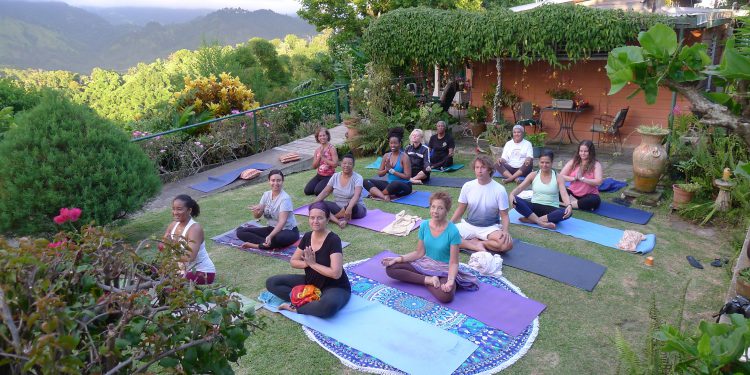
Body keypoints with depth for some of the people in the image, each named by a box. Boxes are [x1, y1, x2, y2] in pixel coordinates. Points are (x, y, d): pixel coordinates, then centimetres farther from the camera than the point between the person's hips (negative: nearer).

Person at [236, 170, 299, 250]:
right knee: (240, 231, -9)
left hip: (288, 231, -6)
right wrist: (258, 209, -21)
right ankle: (270, 244, -23)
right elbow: (257, 216, 4)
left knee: (279, 238, -43)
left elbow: (282, 221, -28)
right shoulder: (266, 194, 1)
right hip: (272, 228, 7)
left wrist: (270, 236, -43)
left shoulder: (285, 198, -17)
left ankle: (257, 245, -19)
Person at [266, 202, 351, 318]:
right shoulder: (307, 237, -2)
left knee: (329, 305, -42)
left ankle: (296, 307, -16)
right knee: (271, 283, -3)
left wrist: (313, 264, -18)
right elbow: (293, 262, 5)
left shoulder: (333, 240, -22)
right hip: (310, 282, 7)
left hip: (334, 287, -7)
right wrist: (307, 262, -17)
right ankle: (307, 301, -16)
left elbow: (336, 273, -28)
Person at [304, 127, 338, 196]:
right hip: (319, 175, 6)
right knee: (307, 191, -8)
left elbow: (335, 164, -21)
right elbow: (314, 166, 2)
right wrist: (319, 156, -13)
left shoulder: (331, 148, -11)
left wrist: (323, 157, -17)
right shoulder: (317, 150, 5)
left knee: (318, 191, -22)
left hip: (329, 176, -6)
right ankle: (320, 184, 18)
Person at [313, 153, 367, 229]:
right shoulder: (335, 176, 2)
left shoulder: (357, 178, -13)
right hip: (338, 207, 5)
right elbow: (325, 192, 2)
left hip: (356, 208, -5)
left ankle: (331, 218, -18)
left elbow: (356, 195, -29)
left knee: (352, 207, -40)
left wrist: (349, 208, -47)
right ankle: (338, 221, -38)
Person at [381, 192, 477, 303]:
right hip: (425, 264, 5)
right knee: (390, 268, -12)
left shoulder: (453, 231, -19)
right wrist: (399, 258, -10)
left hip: (444, 270, -5)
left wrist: (451, 280, -36)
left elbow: (453, 262, -17)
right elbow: (419, 253, 3)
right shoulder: (424, 225, -5)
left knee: (445, 296, -36)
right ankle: (428, 280, -13)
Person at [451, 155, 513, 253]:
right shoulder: (467, 186, -4)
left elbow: (504, 215, -6)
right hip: (469, 225, 2)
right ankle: (477, 247, -20)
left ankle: (475, 242, -11)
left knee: (507, 244, -32)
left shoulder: (499, 190, -10)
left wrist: (505, 231, -25)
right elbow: (460, 210, 6)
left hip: (490, 228, -2)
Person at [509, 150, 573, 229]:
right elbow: (520, 187, -4)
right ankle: (541, 222, -33)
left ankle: (531, 219, -29)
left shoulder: (558, 178, 0)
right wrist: (512, 194, -28)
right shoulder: (533, 175, 5)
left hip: (551, 209, -1)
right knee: (515, 200, -27)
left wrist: (569, 205, -35)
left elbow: (564, 194, -12)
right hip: (535, 207, 1)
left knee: (567, 212, -34)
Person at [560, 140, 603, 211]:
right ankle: (581, 204, -23)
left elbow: (598, 182, -17)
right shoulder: (573, 162, 2)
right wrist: (574, 178, -17)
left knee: (595, 200, -36)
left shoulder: (596, 164, -4)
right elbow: (561, 176, -3)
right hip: (573, 193, 2)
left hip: (588, 195, -2)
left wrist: (582, 178, -22)